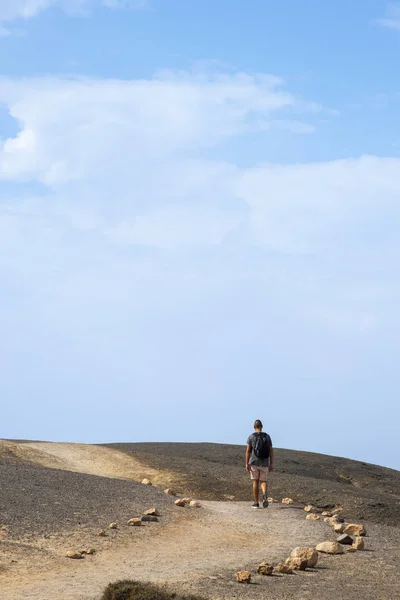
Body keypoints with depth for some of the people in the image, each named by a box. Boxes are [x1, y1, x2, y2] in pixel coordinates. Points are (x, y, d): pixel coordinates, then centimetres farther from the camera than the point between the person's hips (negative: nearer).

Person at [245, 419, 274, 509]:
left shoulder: (251, 437, -2)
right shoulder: (267, 436, 4)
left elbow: (248, 451, -8)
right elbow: (271, 451, 2)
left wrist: (247, 464, -6)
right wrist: (271, 464, 5)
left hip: (254, 462, -1)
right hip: (265, 463, 1)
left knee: (255, 482, 7)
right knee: (263, 481, 9)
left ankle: (256, 503, 5)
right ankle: (264, 494, -22)